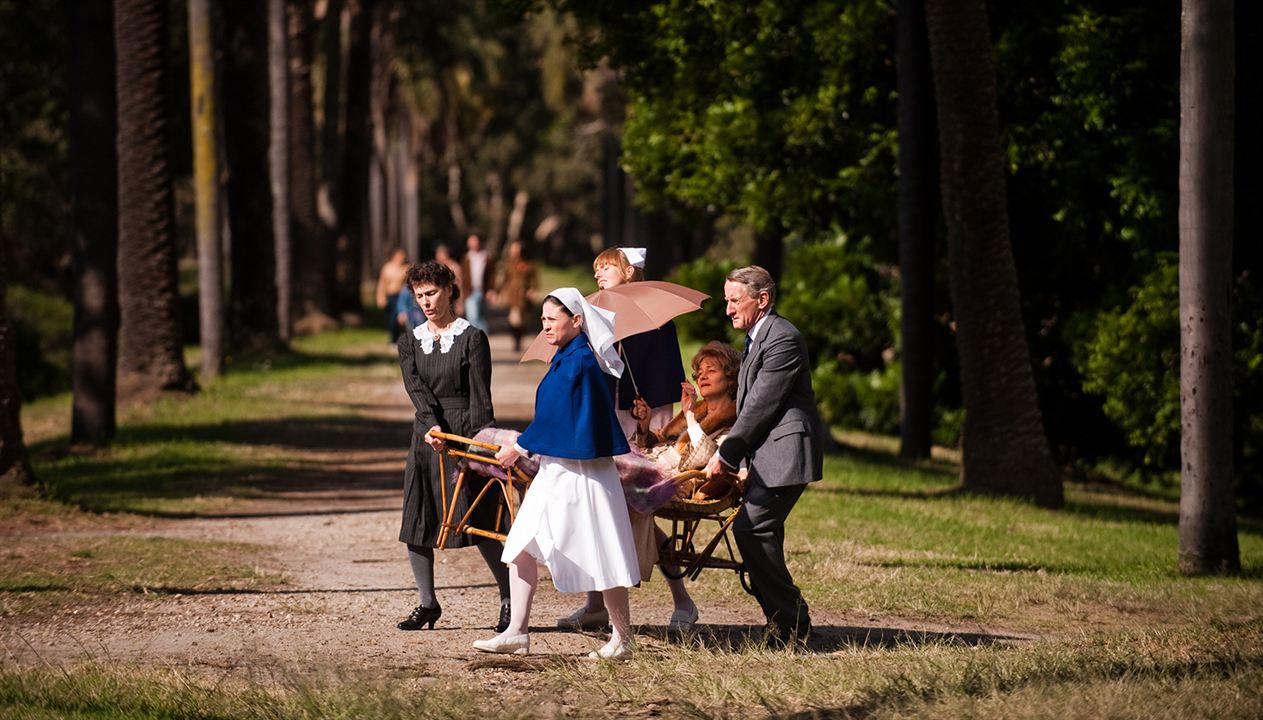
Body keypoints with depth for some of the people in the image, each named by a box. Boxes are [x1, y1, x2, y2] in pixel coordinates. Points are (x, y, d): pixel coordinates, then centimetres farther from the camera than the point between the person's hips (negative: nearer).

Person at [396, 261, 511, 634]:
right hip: (427, 435, 5)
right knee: (415, 519, 1)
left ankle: (509, 597, 6)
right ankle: (427, 603, 11)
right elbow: (416, 388, -4)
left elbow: (480, 398, -7)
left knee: (479, 524, -8)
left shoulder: (472, 338, -2)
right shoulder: (410, 342, 11)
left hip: (466, 433, -5)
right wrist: (432, 426, -22)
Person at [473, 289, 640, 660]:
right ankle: (517, 632, 10)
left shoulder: (579, 362, -17)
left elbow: (554, 416, -16)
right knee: (521, 546, 8)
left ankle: (622, 639, 7)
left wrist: (520, 448, -6)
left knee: (599, 555, -2)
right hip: (556, 470, 10)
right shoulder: (566, 358, 11)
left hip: (579, 474, -10)